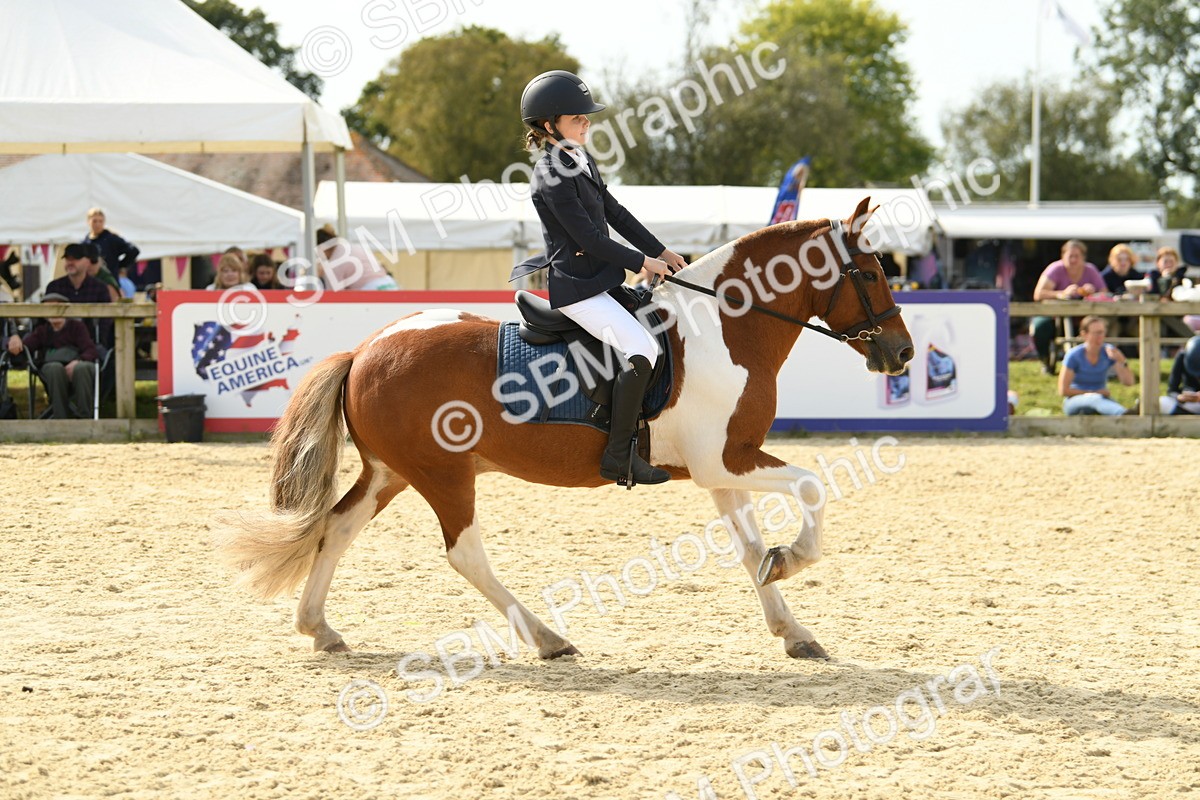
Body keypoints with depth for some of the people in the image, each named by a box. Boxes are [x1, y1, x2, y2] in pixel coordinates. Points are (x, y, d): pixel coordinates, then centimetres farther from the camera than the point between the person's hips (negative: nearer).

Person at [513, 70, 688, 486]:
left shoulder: (582, 162, 12)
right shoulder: (552, 177, -17)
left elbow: (616, 214, 18)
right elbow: (589, 238, -19)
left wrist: (661, 252, 12)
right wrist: (642, 262, -11)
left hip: (598, 276, 11)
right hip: (574, 287, -11)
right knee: (642, 348, -22)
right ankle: (618, 456, -20)